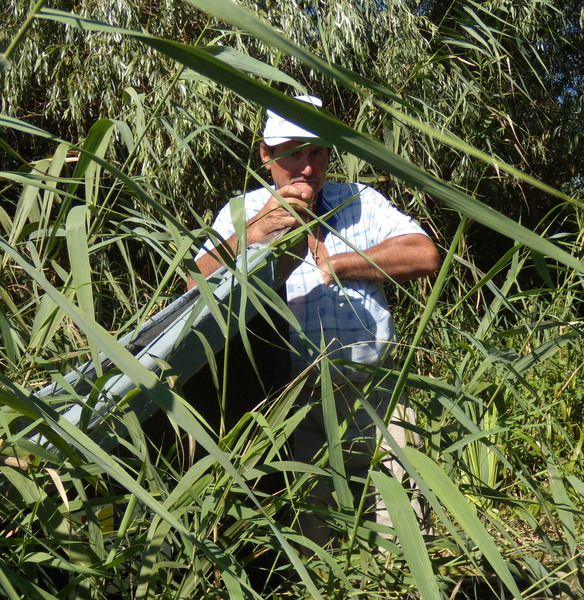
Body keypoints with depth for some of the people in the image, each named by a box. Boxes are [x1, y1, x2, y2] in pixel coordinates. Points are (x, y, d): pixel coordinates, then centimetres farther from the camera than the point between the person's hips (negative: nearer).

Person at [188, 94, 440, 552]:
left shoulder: (360, 202, 10)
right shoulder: (243, 214, 6)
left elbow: (424, 255, -6)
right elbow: (195, 293, -8)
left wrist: (330, 264, -8)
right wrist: (247, 236, -23)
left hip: (373, 393, 2)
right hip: (294, 404, -1)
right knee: (306, 539, 3)